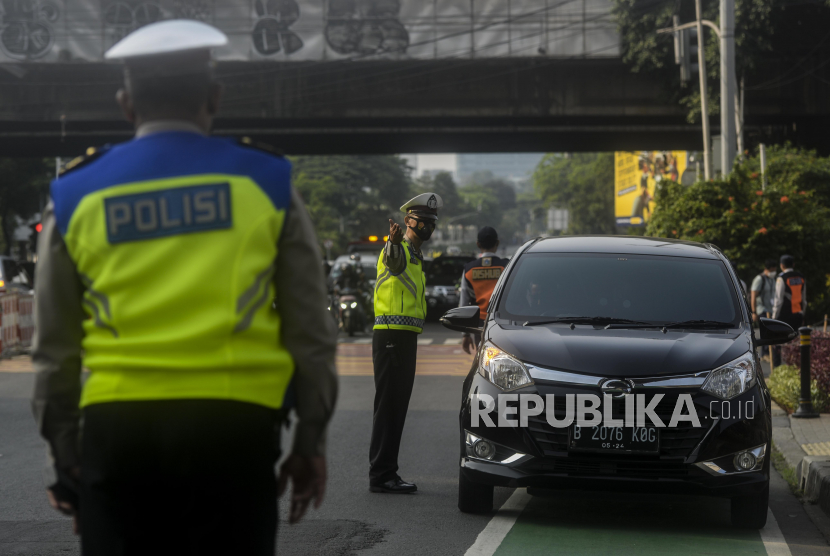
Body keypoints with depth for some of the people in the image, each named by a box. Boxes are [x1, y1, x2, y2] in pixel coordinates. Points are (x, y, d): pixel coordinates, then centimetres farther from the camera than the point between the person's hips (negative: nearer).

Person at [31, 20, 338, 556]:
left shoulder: (76, 197, 8)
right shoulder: (265, 183, 4)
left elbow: (55, 349, 11)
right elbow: (309, 331, 6)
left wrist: (64, 451, 20)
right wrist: (311, 440, 14)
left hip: (116, 427, 1)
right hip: (234, 423, -1)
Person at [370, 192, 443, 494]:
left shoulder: (415, 257, 22)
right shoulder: (399, 250, -11)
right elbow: (393, 258, -38)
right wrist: (394, 241, -58)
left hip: (406, 337, 10)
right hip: (391, 336, -10)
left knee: (397, 406, 11)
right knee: (388, 405, -10)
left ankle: (386, 473, 17)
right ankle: (381, 475, -9)